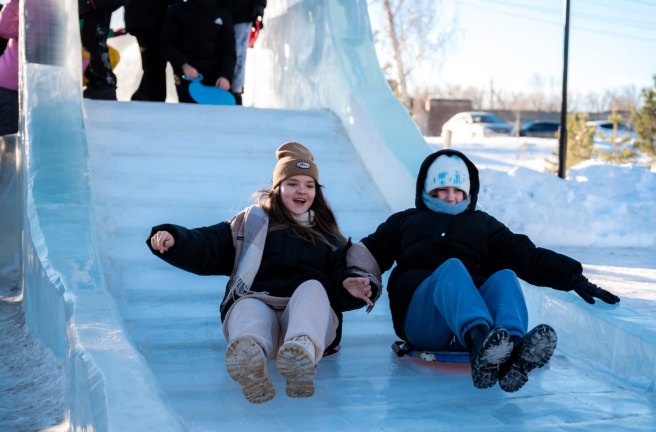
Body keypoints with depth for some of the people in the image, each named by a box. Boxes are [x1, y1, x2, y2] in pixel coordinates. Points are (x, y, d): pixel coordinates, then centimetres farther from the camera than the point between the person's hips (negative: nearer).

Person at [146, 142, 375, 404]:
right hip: (258, 305, 0)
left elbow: (339, 281, 14)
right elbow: (206, 249, 11)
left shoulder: (327, 237, 26)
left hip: (310, 315, 1)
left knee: (312, 287, -30)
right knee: (248, 306, -34)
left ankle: (303, 351, -64)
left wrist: (350, 289, -11)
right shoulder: (253, 222, 22)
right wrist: (174, 240, -9)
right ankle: (250, 353, -71)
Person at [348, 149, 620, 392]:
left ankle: (513, 352, -61)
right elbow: (371, 252, 18)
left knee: (505, 276, -30)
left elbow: (529, 257, 22)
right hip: (420, 317, -2)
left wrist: (574, 279, 8)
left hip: (479, 302, 2)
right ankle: (480, 341, -65)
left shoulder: (483, 223, 33)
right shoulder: (406, 221, 32)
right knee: (452, 267, -33)